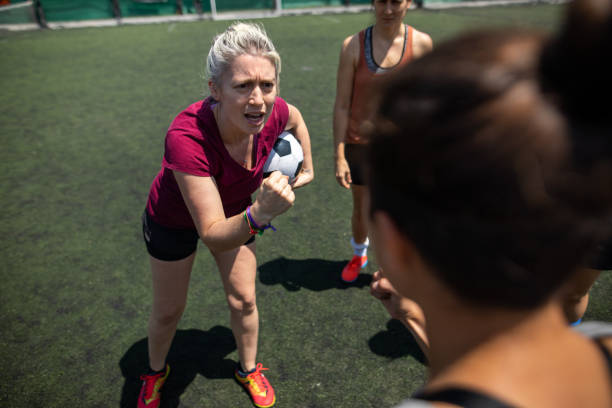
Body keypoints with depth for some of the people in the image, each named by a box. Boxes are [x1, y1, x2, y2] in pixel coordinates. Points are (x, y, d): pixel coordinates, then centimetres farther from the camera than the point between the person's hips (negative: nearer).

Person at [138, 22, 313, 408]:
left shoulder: (273, 114, -30)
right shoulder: (187, 136, -44)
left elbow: (296, 118, -1)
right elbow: (213, 234, -43)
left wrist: (307, 168, 6)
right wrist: (259, 214, -61)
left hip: (237, 211, 4)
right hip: (174, 220, -3)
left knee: (243, 301, 15)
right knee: (168, 311, 16)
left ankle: (249, 370, 45)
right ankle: (156, 372, 50)